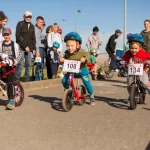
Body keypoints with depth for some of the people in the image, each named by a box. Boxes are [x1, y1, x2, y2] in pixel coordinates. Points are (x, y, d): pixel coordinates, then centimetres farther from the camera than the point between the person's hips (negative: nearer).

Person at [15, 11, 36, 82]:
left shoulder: (32, 26, 15)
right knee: (21, 63, -12)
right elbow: (18, 36, -8)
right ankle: (16, 79, -8)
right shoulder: (20, 24, 0)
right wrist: (25, 46, -13)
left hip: (29, 48, 5)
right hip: (21, 47, -5)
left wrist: (34, 48, 9)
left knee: (28, 64, 4)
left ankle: (27, 79, 11)